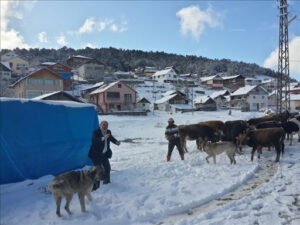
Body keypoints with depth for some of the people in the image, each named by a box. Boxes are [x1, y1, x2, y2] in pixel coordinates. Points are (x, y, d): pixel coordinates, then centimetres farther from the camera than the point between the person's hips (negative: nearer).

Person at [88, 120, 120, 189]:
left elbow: (111, 138, 17)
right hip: (96, 155, -7)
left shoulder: (108, 132, 2)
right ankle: (95, 186, 3)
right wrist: (103, 138, -44)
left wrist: (116, 142, -3)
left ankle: (106, 180, 43)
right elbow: (94, 140, -32)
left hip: (104, 154, 7)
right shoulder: (96, 132, -17)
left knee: (107, 167, 20)